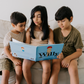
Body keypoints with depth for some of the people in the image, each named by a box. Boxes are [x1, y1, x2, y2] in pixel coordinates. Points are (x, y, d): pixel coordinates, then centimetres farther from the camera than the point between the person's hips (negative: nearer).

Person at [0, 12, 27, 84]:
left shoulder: (23, 32, 3)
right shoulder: (9, 35, -13)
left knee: (19, 69, -25)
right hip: (6, 56, -3)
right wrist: (13, 60, -21)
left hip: (18, 56, 3)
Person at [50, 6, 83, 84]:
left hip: (71, 56, -1)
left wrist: (68, 58, -20)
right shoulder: (55, 32, 3)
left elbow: (79, 51, -4)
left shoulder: (76, 33, -4)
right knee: (55, 67, -30)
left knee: (73, 69, -31)